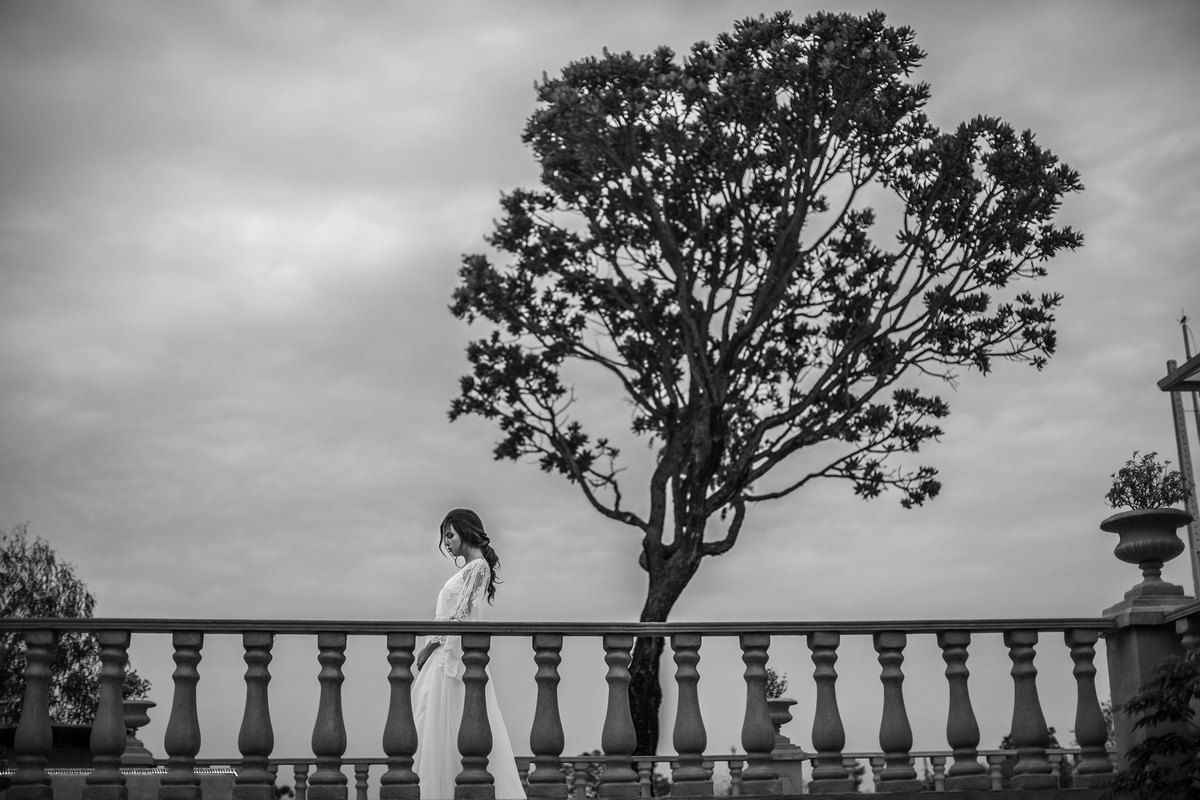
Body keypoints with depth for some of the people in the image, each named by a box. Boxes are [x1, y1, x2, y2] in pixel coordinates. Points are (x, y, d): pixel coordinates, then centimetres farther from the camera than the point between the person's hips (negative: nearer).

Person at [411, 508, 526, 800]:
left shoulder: (478, 567, -10)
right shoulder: (469, 568, 17)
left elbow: (460, 614, -16)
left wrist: (430, 644, -11)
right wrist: (430, 648, 10)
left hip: (454, 653, -9)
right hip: (445, 653, 9)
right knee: (432, 724, 8)